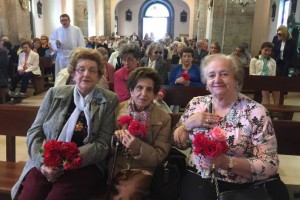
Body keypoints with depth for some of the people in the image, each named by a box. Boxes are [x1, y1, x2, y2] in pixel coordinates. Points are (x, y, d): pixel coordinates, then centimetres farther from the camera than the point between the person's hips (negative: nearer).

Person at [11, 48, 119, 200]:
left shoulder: (109, 100, 0)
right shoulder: (54, 94, 7)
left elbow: (103, 144, -4)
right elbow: (34, 132, 7)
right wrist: (43, 161, -11)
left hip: (85, 166, -2)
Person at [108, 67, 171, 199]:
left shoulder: (164, 119, -1)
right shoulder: (118, 109, 3)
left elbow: (160, 157, -3)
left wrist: (138, 146, -21)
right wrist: (115, 136, -12)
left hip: (142, 170, -1)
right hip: (115, 168, 2)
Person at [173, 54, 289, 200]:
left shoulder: (256, 112, -11)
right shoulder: (196, 104, 1)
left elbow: (270, 165, -13)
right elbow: (177, 142, 8)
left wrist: (227, 162, -26)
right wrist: (188, 124, -12)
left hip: (242, 188, 0)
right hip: (199, 181, 0)